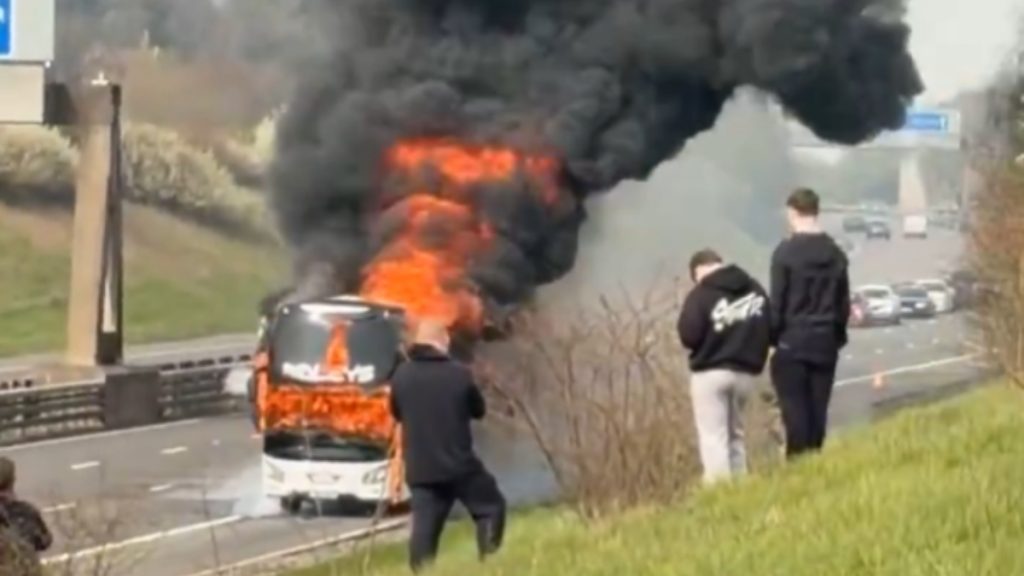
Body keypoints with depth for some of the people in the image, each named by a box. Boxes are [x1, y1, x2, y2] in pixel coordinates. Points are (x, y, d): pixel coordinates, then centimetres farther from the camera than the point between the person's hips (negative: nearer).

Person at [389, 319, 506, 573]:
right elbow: (479, 410, 7)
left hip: (420, 468, 3)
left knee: (424, 526, 3)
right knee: (490, 507, 13)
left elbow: (396, 413, 16)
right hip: (459, 464, -3)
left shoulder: (402, 375, 1)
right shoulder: (459, 373, -8)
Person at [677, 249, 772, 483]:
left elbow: (689, 335, -15)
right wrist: (755, 360, 14)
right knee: (735, 435, 18)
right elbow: (770, 330, 6)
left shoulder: (701, 294, -11)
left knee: (713, 437, -3)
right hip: (745, 373, 6)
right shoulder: (755, 289, 7)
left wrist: (709, 341, 5)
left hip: (710, 373, -6)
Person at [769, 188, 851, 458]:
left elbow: (777, 303, -10)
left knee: (795, 410, -3)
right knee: (818, 411, 8)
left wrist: (772, 337, 0)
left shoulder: (786, 252, -10)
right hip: (825, 343, 5)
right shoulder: (835, 253, 6)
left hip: (792, 343, -5)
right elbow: (844, 303, 10)